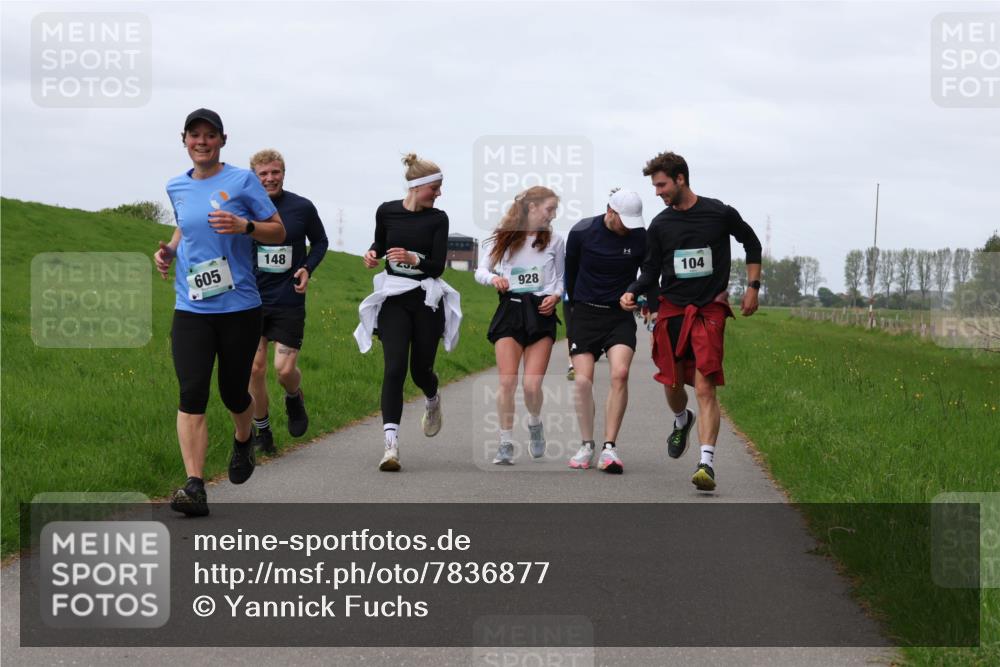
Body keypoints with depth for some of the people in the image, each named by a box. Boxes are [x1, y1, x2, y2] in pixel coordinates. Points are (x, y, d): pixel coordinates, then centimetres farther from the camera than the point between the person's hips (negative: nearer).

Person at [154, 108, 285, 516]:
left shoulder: (242, 181, -2)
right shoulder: (177, 187, 11)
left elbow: (278, 232, 0)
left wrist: (244, 226, -19)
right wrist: (169, 249, 8)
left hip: (239, 306, -2)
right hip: (191, 309, 2)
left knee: (233, 392, 8)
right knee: (192, 394, -12)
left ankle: (243, 442, 44)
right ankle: (194, 486, -17)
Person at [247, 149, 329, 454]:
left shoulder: (302, 207, -3)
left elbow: (320, 242, 12)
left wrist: (308, 269, -5)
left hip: (289, 301, -1)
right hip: (253, 300, 1)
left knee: (285, 369, -9)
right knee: (255, 368, -1)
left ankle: (294, 399, 27)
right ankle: (261, 430, 18)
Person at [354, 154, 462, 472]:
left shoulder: (437, 218, -2)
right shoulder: (386, 212, 0)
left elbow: (438, 265, -7)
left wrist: (413, 259, -25)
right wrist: (372, 254, -4)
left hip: (427, 299, 0)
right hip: (393, 299, 0)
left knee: (420, 369, 9)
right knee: (394, 368, -13)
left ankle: (432, 401, 47)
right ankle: (391, 443, -18)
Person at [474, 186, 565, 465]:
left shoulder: (554, 241, 10)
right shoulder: (503, 238, 6)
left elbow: (561, 279, 16)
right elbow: (481, 270, 7)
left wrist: (555, 296, -4)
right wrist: (493, 278, -15)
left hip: (541, 313, 0)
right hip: (510, 309, 0)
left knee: (532, 385, -9)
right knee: (507, 382, -9)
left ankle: (535, 423, 23)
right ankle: (506, 444, 1)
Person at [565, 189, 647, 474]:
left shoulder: (640, 237, -6)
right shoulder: (582, 232, -7)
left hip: (621, 315, 0)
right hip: (585, 313, 0)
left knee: (620, 373, -20)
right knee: (583, 380, -8)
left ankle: (609, 448, -16)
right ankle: (587, 446, 8)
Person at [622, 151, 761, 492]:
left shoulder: (719, 214, -4)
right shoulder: (660, 225, 4)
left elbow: (751, 243, 12)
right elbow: (651, 270, 10)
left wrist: (753, 288, 7)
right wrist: (632, 293, -9)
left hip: (710, 310, -3)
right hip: (671, 309, 3)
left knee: (705, 387, -14)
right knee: (672, 384, 8)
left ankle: (707, 463, -19)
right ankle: (682, 422, 44)